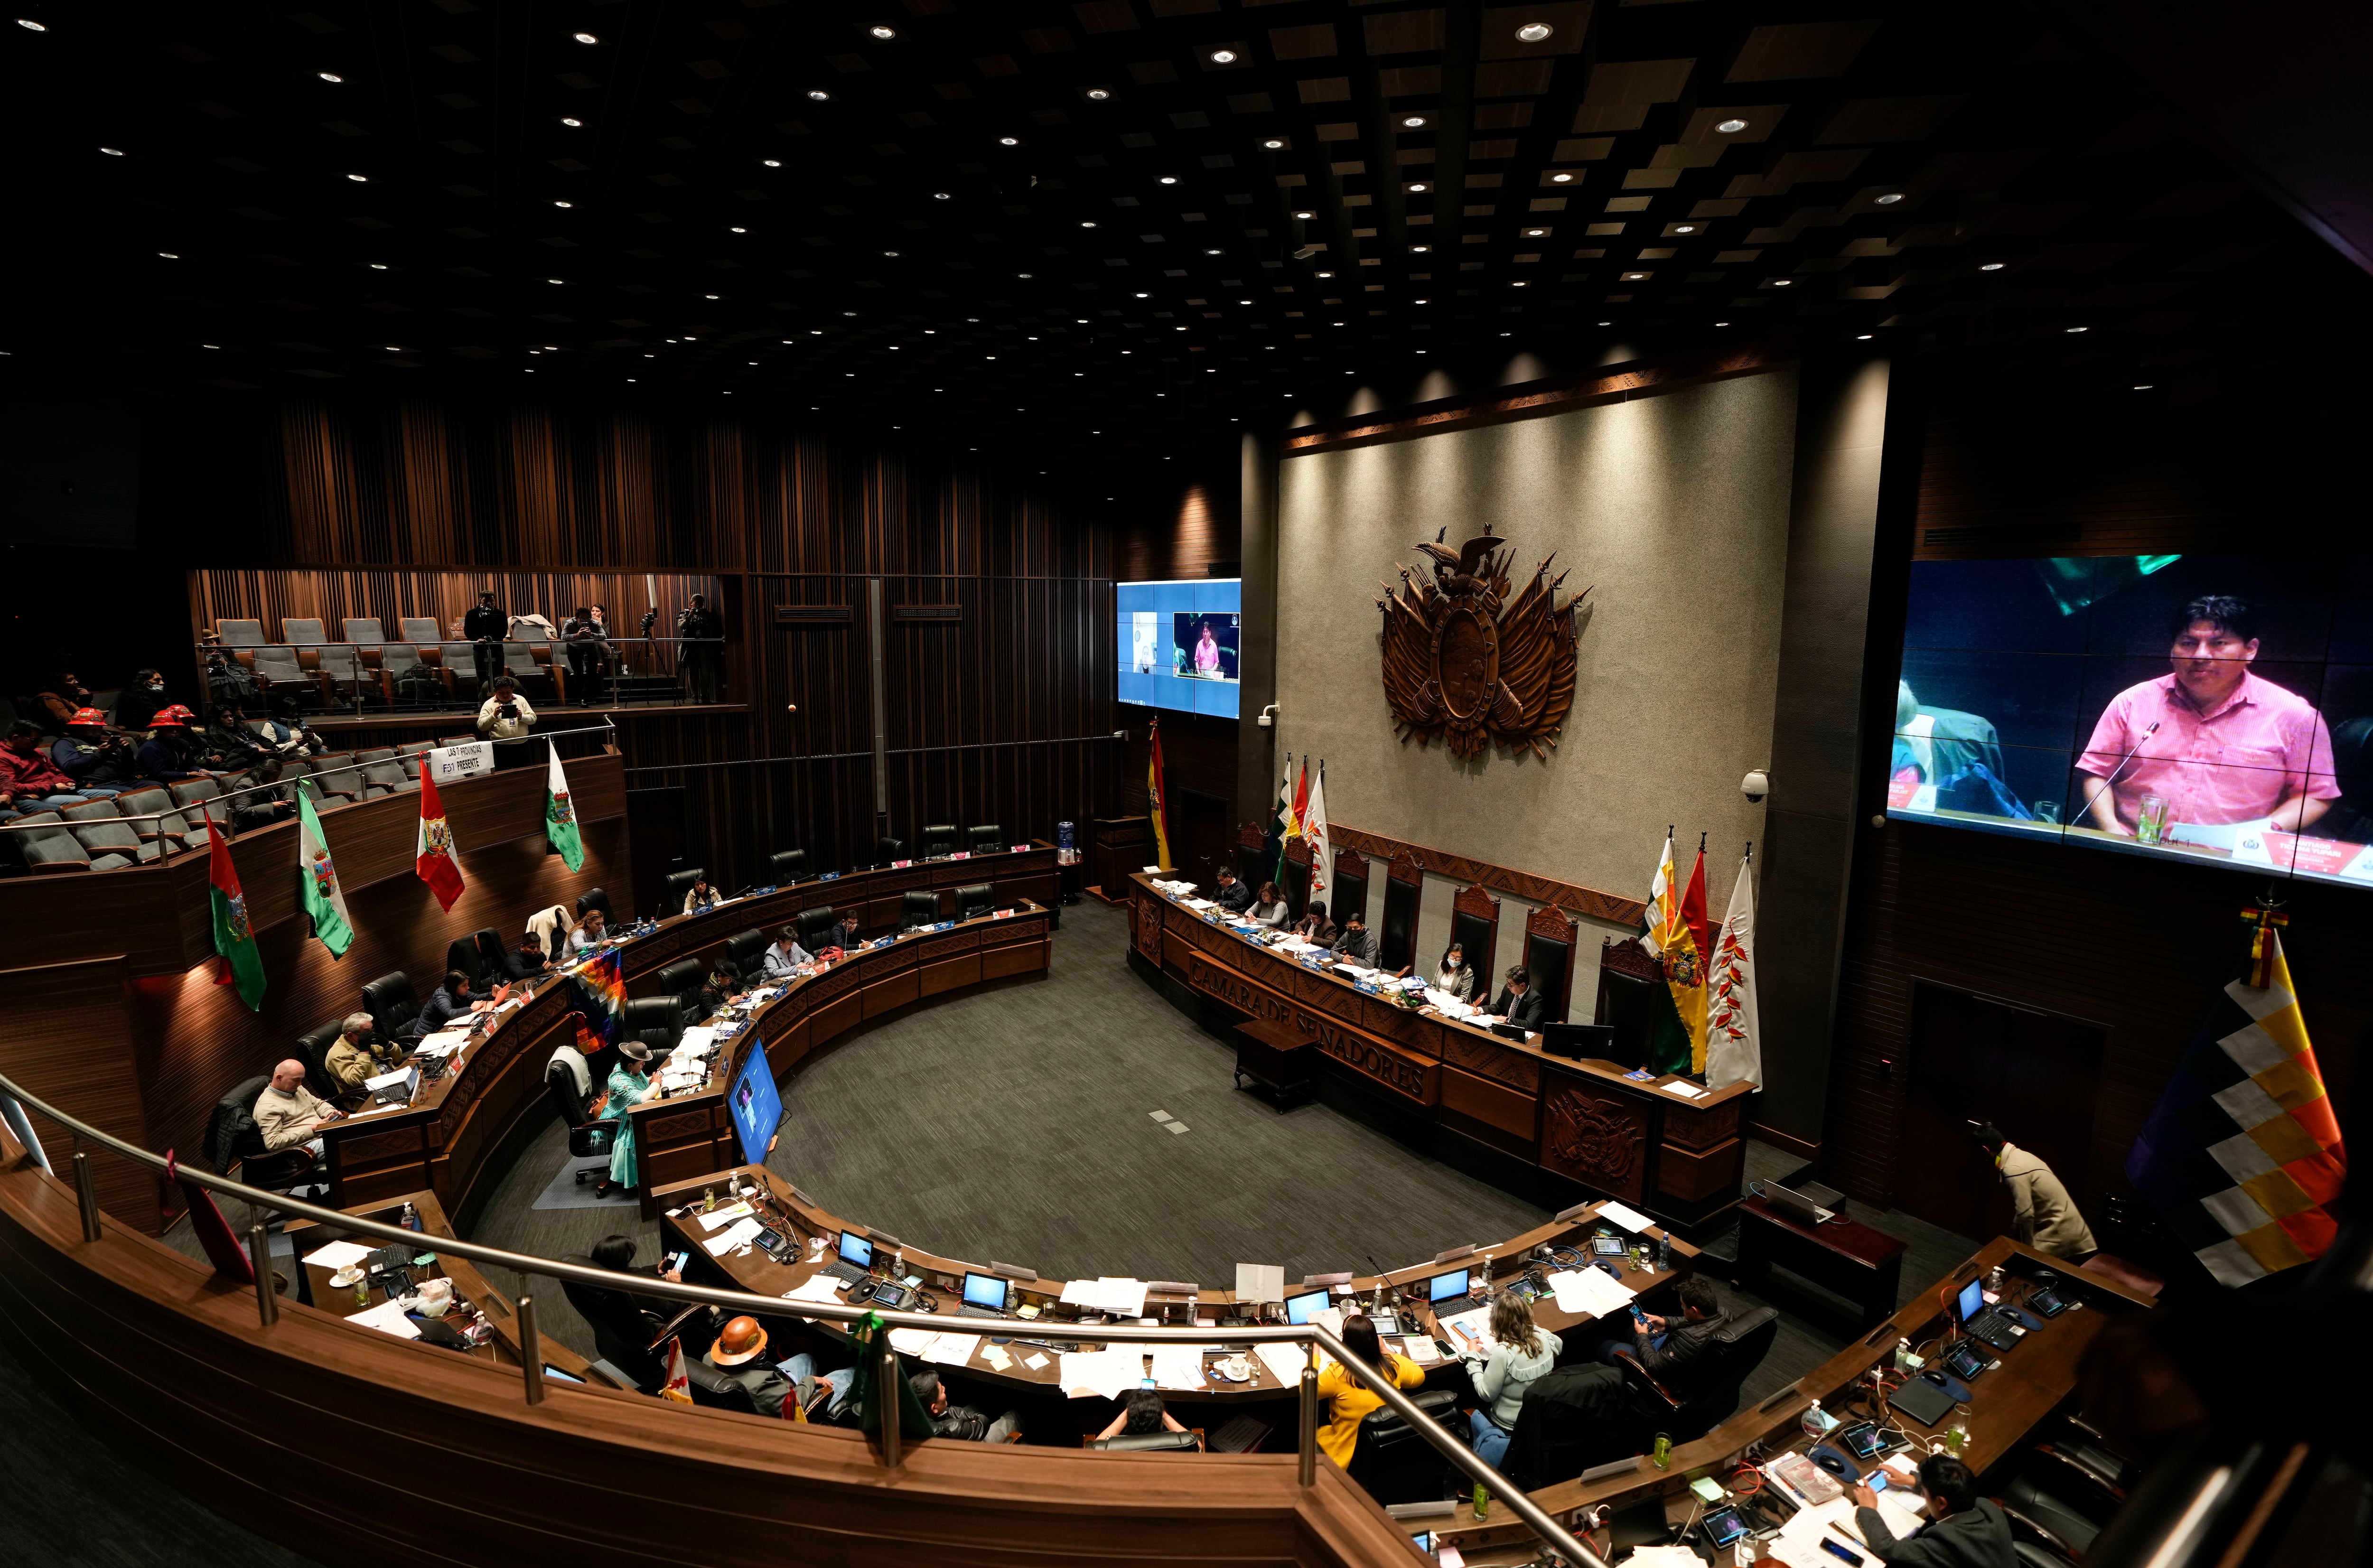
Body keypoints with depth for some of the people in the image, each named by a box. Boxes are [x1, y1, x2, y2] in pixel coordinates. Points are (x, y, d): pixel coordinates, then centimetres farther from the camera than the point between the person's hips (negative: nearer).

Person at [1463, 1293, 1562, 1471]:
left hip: (1510, 1427, -6)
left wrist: (1472, 1356, -12)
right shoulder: (1543, 1337, -16)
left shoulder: (1503, 1353, -33)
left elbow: (1486, 1394, -20)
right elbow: (1559, 1345, 11)